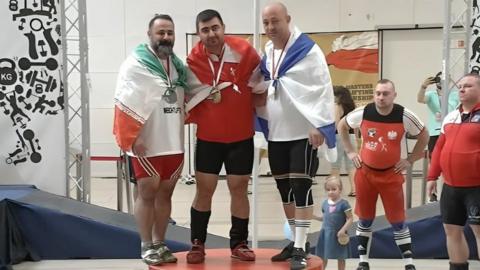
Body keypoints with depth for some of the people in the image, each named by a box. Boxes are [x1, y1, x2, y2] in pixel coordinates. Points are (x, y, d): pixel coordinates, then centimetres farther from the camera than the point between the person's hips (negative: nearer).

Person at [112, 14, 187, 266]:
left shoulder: (178, 66, 11)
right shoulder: (135, 64, -10)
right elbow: (124, 104, -15)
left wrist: (186, 125, 17)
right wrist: (132, 139, -18)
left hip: (174, 143, 6)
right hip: (147, 145, -6)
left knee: (165, 193, 12)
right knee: (147, 193, 3)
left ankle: (159, 244, 24)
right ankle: (147, 246, 15)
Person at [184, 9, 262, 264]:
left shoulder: (244, 50, -9)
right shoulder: (193, 60, -8)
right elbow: (193, 97, -1)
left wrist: (259, 114, 2)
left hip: (241, 136, 0)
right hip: (208, 137, 0)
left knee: (239, 189, 7)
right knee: (204, 190, 5)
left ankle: (239, 243, 21)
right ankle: (197, 244, 19)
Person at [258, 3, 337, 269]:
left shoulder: (308, 49, -10)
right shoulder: (266, 54, 10)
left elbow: (323, 88, -13)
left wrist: (319, 125, -18)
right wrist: (264, 123, 10)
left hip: (304, 133, -7)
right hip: (277, 134, 7)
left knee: (301, 188, -6)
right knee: (285, 189, 11)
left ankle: (301, 247, 2)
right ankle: (297, 240, 25)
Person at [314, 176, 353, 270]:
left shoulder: (343, 203, -14)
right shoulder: (325, 203, 4)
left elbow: (350, 219, -14)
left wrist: (343, 230, -23)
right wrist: (314, 216, 1)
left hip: (338, 234, -5)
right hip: (326, 233, 5)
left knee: (340, 257, 10)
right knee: (322, 256, 15)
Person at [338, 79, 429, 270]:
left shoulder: (405, 116, -12)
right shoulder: (362, 113, -10)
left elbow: (424, 135, 4)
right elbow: (342, 125, 9)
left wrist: (410, 160, 0)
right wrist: (350, 152, 4)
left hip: (391, 175, -1)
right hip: (365, 173, 1)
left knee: (398, 221, 3)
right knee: (365, 219, 10)